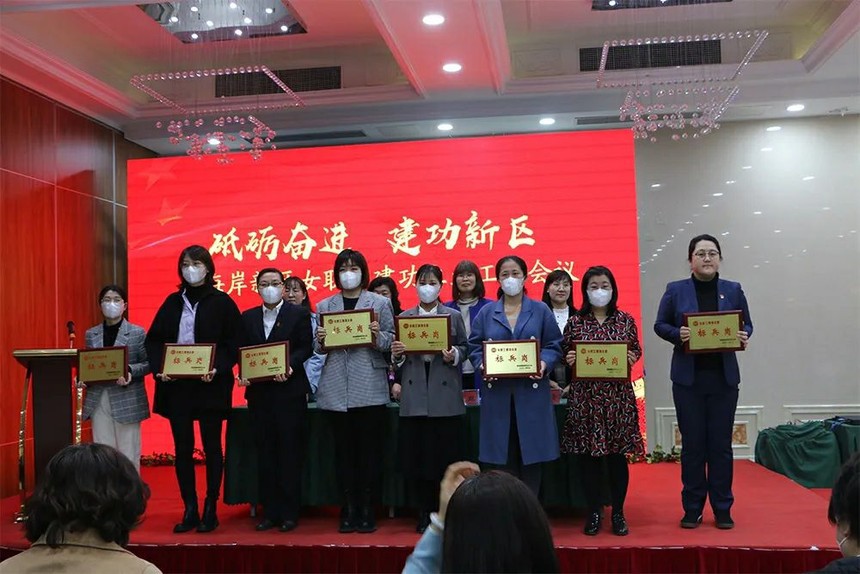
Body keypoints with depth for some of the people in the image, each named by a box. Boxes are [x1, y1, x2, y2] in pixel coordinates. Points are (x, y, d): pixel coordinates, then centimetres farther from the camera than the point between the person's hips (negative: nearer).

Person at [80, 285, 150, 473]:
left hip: (126, 400, -3)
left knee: (128, 452, 1)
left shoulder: (137, 333, 0)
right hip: (98, 400, 3)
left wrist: (130, 371, -20)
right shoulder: (91, 334, 11)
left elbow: (148, 363, -2)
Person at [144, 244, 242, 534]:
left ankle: (211, 509, 14)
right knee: (182, 447, 6)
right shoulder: (172, 302, 10)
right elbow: (153, 340, 9)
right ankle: (190, 510, 15)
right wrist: (159, 368, -8)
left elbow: (234, 342, -6)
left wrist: (216, 369, -20)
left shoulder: (222, 302, -1)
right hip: (176, 385, 4)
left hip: (210, 385, -4)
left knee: (211, 446, 4)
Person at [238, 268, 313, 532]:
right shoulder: (248, 317, 13)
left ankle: (289, 513, 7)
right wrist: (243, 374, -8)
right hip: (258, 391, 4)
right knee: (265, 452, 6)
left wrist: (290, 367, -20)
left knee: (290, 451, -1)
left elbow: (305, 348, -4)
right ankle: (270, 511, 13)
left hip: (289, 389, -4)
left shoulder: (299, 313, 3)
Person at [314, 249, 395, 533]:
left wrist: (377, 336, -17)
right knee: (343, 449, 5)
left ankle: (367, 509, 9)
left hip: (370, 385, -2)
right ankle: (349, 508, 14)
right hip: (337, 387, 2)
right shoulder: (324, 306, 12)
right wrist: (320, 341, -9)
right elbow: (319, 349, 13)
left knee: (370, 448, 0)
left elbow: (391, 341, 3)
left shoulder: (380, 303, 7)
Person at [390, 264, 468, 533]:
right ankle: (425, 512, 14)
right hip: (414, 395, 1)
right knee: (415, 456, 1)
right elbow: (397, 355, 11)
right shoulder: (404, 317, 11)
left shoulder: (454, 316, 8)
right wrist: (396, 354, -11)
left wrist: (453, 355, -12)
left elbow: (464, 348, 8)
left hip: (445, 394, -1)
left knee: (446, 456, -1)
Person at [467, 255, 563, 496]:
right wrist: (483, 365, -10)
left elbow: (554, 345, 6)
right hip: (497, 392, 1)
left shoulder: (541, 311, 7)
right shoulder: (486, 313, 10)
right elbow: (474, 347, 9)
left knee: (531, 454, 2)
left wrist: (544, 363, -13)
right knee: (502, 456, 3)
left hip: (531, 391, -1)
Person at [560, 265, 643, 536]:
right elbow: (564, 356, 10)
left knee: (617, 454, 4)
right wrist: (569, 360, -12)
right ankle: (594, 513, 17)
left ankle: (618, 513, 18)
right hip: (585, 396, 0)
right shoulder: (575, 323, 4)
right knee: (587, 455, 3)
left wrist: (631, 358, -8)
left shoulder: (625, 320, 6)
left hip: (618, 395, 0)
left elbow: (636, 351, 13)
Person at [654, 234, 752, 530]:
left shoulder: (733, 290, 7)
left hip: (724, 378, 1)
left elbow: (747, 325, 10)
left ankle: (723, 509, 16)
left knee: (721, 445, 5)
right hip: (688, 378, -1)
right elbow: (660, 325, 3)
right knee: (692, 445, 4)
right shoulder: (675, 290, 3)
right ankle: (692, 509, 14)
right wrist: (678, 334, -17)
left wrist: (744, 337, -12)